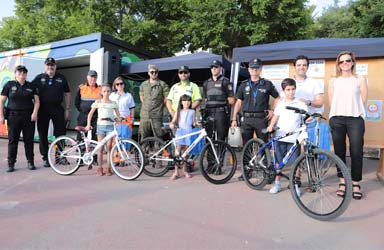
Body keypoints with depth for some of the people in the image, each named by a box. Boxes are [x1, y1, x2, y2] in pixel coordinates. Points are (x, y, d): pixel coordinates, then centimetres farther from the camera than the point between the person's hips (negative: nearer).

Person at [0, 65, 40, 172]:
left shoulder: (31, 86, 9)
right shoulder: (9, 85, 5)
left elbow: (37, 100, 7)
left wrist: (35, 112, -8)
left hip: (28, 116, 1)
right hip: (13, 116, -1)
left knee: (29, 140, 4)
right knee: (12, 140, 3)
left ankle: (30, 162, 13)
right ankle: (11, 164, 12)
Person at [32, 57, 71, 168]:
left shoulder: (61, 78, 7)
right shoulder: (39, 78, 5)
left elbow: (67, 94, 8)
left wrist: (67, 109, 2)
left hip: (57, 109, 0)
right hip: (43, 109, 0)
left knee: (60, 134, 2)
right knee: (43, 135, 5)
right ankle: (45, 158, 16)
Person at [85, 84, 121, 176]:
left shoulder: (113, 103, 6)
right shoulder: (98, 102, 5)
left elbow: (118, 115, 8)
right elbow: (90, 114, 8)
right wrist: (88, 124, 0)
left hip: (110, 126, 0)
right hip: (100, 126, 0)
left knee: (109, 148, 1)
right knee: (100, 148, 3)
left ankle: (108, 168, 10)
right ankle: (100, 168, 13)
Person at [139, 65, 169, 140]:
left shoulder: (162, 84, 0)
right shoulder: (143, 84, 12)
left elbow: (166, 99, -1)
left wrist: (159, 107, 5)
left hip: (156, 116, -4)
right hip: (144, 116, 4)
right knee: (144, 138, 9)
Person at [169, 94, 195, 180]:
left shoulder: (192, 112, 13)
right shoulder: (178, 111, 13)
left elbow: (193, 122, 11)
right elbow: (173, 121, 7)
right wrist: (172, 124, -14)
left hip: (188, 132, 1)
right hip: (180, 132, -1)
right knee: (178, 151, -11)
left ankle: (184, 170, 19)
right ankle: (176, 172, -8)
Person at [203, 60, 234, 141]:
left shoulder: (225, 82, 0)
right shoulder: (206, 83, 17)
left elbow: (231, 100, -3)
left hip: (221, 113, -5)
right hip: (209, 114, 5)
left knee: (221, 138, -3)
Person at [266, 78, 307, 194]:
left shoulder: (300, 103, 1)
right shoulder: (280, 103, 9)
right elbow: (275, 116, 9)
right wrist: (271, 126, -7)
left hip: (294, 138, -2)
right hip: (280, 137, 3)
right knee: (278, 161, 10)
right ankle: (277, 183, 24)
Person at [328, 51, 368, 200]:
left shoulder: (360, 79, 9)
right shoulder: (333, 81, 13)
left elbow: (363, 101, 5)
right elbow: (331, 102, 9)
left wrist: (353, 111, 3)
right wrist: (340, 111, 1)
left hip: (355, 119, -1)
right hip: (336, 119, 2)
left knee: (356, 152, -5)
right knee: (339, 152, 4)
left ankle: (356, 184, 6)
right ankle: (342, 182, 14)